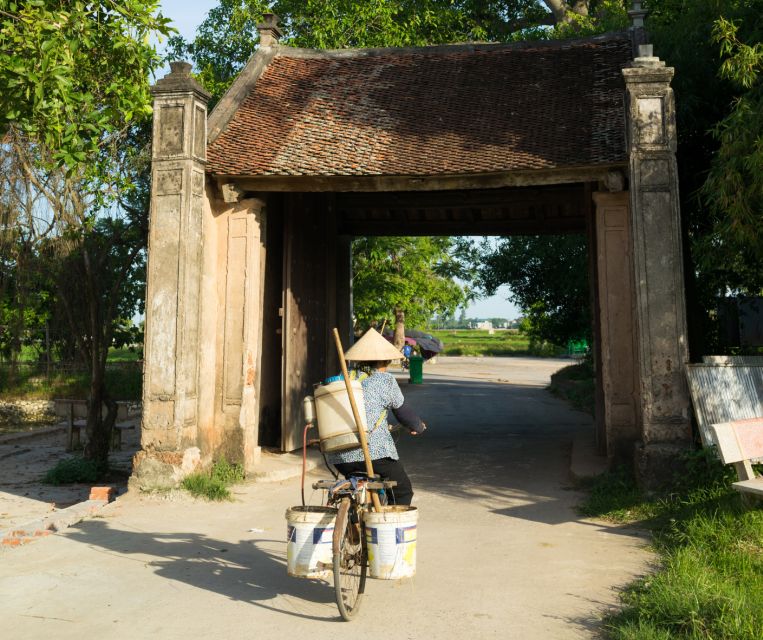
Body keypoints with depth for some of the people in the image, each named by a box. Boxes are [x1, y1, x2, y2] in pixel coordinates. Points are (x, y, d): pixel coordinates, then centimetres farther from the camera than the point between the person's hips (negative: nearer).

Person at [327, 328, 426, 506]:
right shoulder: (385, 379, 1)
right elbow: (403, 412, 7)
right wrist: (418, 427, 29)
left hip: (339, 457, 6)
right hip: (374, 451, -6)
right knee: (402, 491, 12)